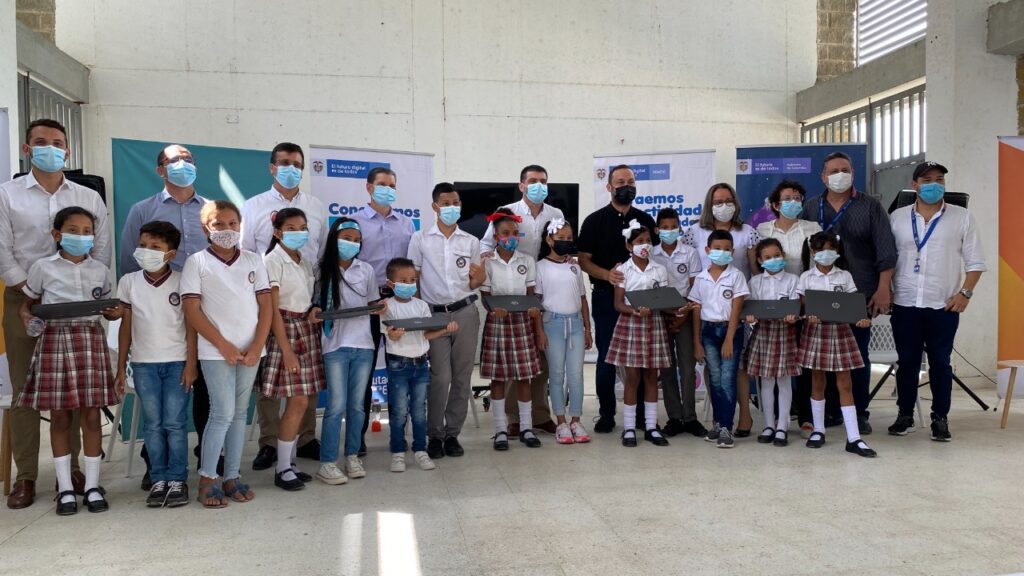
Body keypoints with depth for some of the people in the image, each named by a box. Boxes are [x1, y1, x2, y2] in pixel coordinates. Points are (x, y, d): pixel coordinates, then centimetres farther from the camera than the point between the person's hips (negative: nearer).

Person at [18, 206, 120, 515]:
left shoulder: (100, 270, 9)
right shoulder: (42, 268, 3)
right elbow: (27, 303, 9)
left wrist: (115, 313, -6)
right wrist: (27, 318, -13)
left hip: (91, 341, 1)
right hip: (54, 341, -1)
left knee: (91, 414, 2)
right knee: (59, 416, 4)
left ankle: (92, 486, 12)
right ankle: (65, 488, 15)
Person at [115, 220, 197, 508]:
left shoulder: (182, 282, -3)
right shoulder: (129, 282, 4)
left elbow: (191, 325, -1)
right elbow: (126, 326, 8)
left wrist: (190, 364, -7)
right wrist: (121, 368, 7)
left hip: (177, 362, -2)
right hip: (144, 364, 2)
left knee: (175, 423, -1)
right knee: (153, 424, 6)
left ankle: (177, 479, 7)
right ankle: (159, 479, 13)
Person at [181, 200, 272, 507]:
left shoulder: (253, 260, 9)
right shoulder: (197, 262, 0)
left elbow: (265, 305, 6)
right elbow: (192, 311, -5)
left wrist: (257, 346, -5)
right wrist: (224, 345, -10)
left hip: (250, 350, 4)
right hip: (216, 351, -4)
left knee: (239, 414, 9)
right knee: (223, 414, -6)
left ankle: (232, 476, 18)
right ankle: (207, 479, 8)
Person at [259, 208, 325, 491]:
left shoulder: (304, 262, 15)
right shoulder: (273, 260, -8)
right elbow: (273, 309, -12)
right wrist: (286, 349, -17)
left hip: (307, 329, 7)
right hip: (285, 330, -7)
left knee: (300, 401, 6)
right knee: (298, 401, -9)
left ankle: (289, 461, 16)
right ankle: (282, 469, 2)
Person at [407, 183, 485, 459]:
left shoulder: (471, 242, 10)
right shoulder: (420, 239, 4)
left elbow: (473, 284, 13)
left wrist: (479, 279, -11)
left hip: (466, 313, 2)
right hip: (435, 314, -2)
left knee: (462, 377, 4)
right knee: (440, 377, -8)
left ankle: (453, 433, 16)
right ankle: (434, 435, 8)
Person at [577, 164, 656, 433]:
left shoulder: (646, 220, 11)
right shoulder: (595, 220, 2)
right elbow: (583, 260, -2)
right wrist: (606, 274, -19)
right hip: (606, 296, -2)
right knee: (606, 356, 2)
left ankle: (641, 412, 17)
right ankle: (606, 414, 11)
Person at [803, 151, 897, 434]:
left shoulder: (870, 206, 4)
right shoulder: (810, 207, 11)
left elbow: (886, 252, -1)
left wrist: (883, 289, -8)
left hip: (860, 295, -2)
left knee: (858, 354, 3)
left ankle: (860, 412, 12)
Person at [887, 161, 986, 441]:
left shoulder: (962, 217, 4)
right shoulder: (897, 217, 6)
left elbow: (975, 262, 4)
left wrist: (965, 293, -6)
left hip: (944, 305, -1)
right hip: (905, 304, 1)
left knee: (940, 363, 5)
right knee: (907, 362, 7)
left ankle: (940, 419, 15)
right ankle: (905, 415, 18)